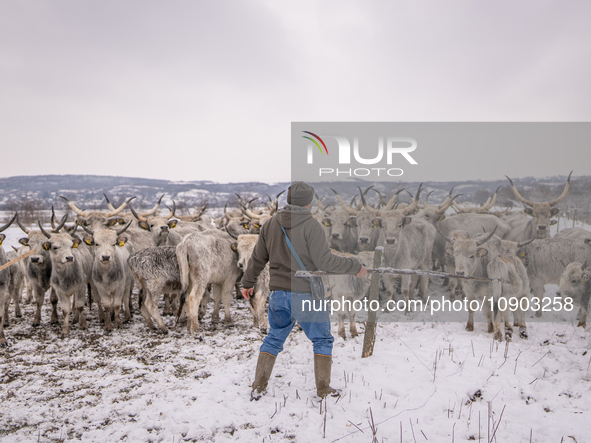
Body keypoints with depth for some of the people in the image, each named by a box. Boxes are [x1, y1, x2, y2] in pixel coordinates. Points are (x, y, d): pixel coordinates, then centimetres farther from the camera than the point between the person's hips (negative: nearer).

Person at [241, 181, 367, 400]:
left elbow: (258, 258, 12)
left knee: (274, 339, 19)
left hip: (278, 294, 5)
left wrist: (247, 282, 26)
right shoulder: (311, 226, -14)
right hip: (306, 294, -5)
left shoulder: (270, 224, 4)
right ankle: (323, 388, 15)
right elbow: (324, 261, -19)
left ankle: (258, 386, 19)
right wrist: (354, 267, -6)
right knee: (322, 340, 13)